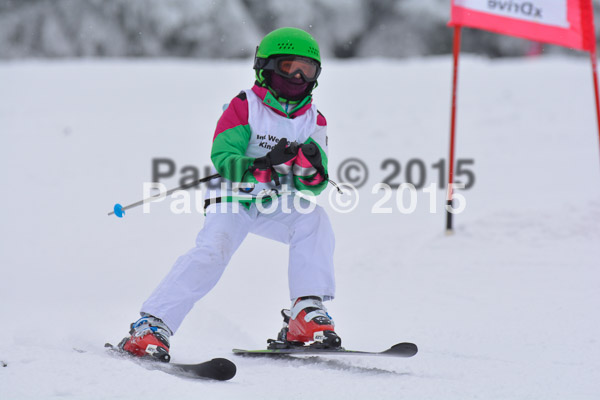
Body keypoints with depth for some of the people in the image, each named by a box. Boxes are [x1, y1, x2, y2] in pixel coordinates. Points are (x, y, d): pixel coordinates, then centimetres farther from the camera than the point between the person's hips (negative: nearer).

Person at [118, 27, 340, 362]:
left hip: (276, 204, 4)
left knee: (314, 219, -24)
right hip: (233, 200, -4)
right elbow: (222, 157, -21)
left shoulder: (314, 121, 3)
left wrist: (311, 166, -26)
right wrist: (261, 167, -37)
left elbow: (314, 186, -3)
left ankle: (306, 315, -22)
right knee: (212, 250, -28)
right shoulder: (244, 107, -9)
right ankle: (152, 325, -24)